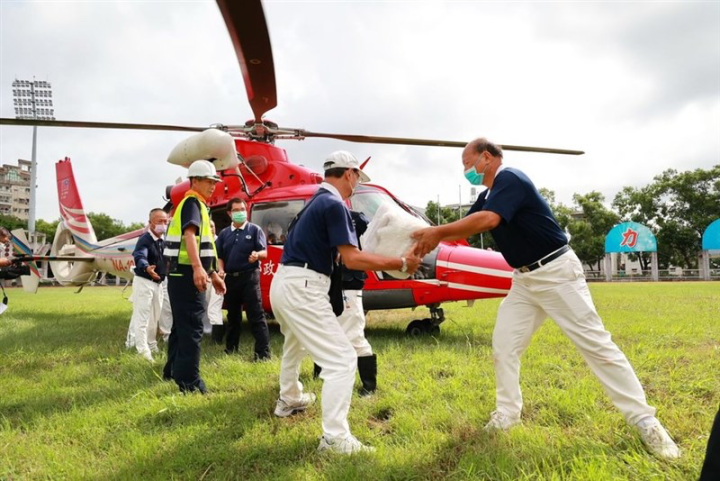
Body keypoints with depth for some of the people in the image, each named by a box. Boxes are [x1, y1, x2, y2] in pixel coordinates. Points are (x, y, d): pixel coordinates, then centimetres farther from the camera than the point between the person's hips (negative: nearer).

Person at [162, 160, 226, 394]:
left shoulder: (197, 205, 22)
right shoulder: (192, 203, -9)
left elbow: (202, 247, 28)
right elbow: (189, 235, -28)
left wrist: (213, 274, 30)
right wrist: (198, 268, -41)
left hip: (182, 275, 10)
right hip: (187, 275, -10)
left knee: (181, 325, 19)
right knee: (192, 328, -8)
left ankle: (173, 370, 31)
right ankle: (190, 381, -5)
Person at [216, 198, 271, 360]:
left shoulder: (255, 230, 0)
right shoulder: (224, 233, 12)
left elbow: (264, 252, -5)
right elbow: (220, 256, 14)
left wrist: (257, 254, -28)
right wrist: (221, 270, -5)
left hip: (249, 276, -4)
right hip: (230, 277, 5)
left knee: (256, 315, -8)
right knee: (232, 314, 16)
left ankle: (263, 351, -8)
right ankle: (231, 347, 29)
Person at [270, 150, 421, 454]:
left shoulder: (316, 201, 16)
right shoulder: (334, 204, -12)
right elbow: (351, 259, -18)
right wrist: (401, 263, -13)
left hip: (284, 284, 10)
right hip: (302, 289, -10)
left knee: (296, 345, 33)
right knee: (342, 358, -8)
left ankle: (289, 400, 52)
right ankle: (334, 438, -10)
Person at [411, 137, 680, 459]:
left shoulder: (509, 179, -18)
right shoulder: (488, 194, 12)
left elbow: (489, 220, -33)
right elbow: (464, 229, 13)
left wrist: (438, 232, -27)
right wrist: (432, 236, -3)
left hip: (556, 273, -9)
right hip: (525, 280, 9)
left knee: (595, 344, -4)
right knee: (503, 345, 6)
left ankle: (645, 421, 6)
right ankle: (506, 415, 19)